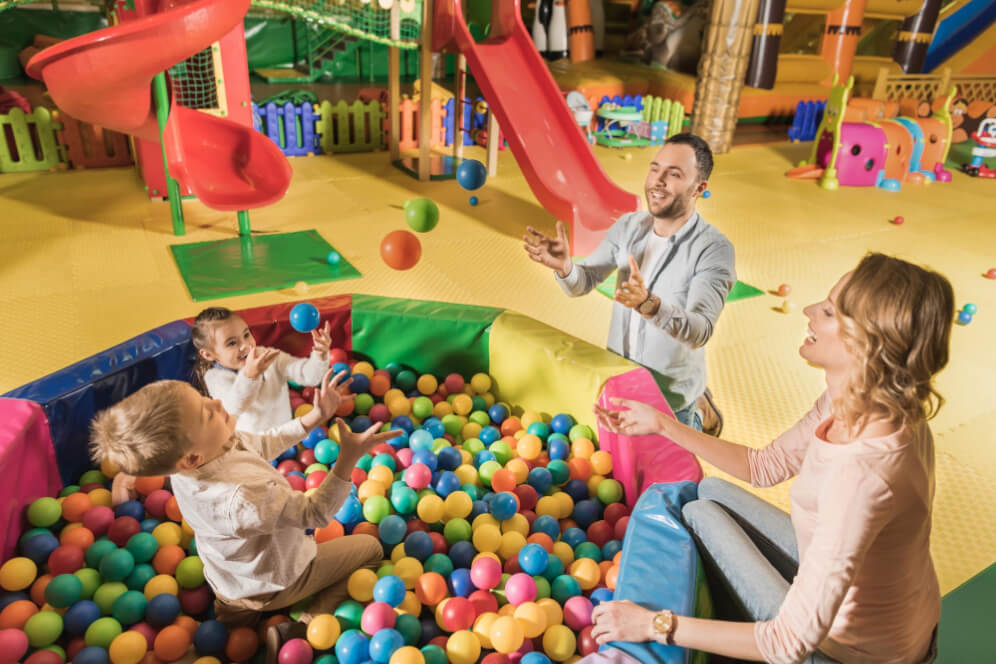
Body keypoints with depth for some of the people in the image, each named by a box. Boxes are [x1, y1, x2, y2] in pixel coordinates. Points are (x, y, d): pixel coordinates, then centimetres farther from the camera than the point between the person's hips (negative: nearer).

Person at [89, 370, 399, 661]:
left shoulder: (186, 449, -22)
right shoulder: (243, 497, -45)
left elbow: (263, 445, -8)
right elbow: (314, 515, -30)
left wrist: (316, 415, -13)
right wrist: (348, 460, -41)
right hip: (273, 584, -6)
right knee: (370, 548, 8)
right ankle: (301, 631, 0)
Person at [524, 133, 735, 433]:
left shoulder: (714, 248, -24)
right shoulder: (628, 226, -7)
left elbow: (700, 332, -32)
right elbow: (583, 282, -5)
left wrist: (649, 305, -51)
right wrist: (564, 267, -29)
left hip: (672, 396, -5)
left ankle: (699, 413, 42)